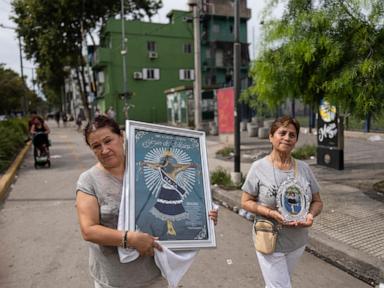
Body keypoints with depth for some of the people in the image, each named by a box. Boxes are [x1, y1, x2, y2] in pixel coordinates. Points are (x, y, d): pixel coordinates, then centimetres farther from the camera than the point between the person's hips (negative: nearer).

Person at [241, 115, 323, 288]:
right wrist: (270, 213, -23)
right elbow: (246, 202, -8)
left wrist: (311, 215, -14)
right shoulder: (259, 167, -12)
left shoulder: (303, 168, -1)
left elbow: (317, 202, 7)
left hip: (298, 241, 4)